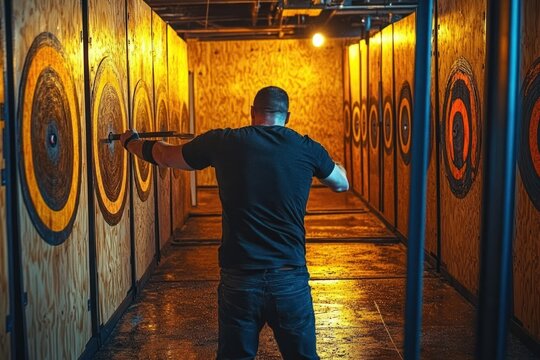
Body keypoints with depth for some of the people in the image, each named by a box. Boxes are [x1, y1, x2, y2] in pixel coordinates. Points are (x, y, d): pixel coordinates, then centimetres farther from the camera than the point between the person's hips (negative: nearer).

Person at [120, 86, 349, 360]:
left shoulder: (223, 142, -2)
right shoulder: (307, 148, -1)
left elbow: (164, 156, 15)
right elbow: (342, 183, 20)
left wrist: (130, 142, 35)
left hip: (238, 281, 0)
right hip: (290, 279, 0)